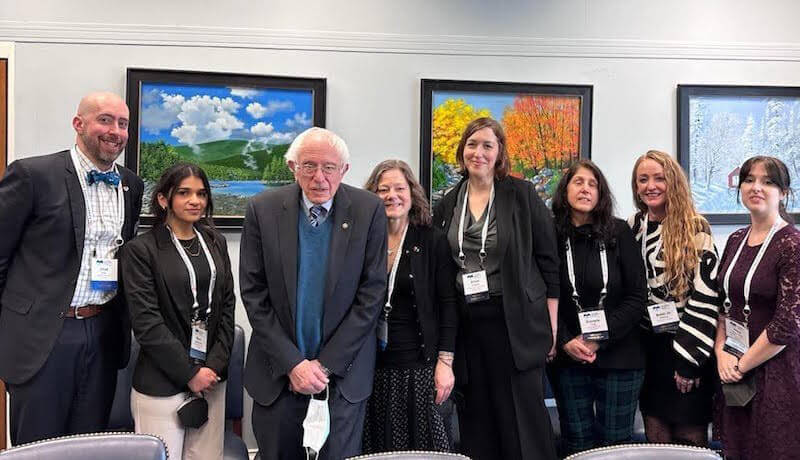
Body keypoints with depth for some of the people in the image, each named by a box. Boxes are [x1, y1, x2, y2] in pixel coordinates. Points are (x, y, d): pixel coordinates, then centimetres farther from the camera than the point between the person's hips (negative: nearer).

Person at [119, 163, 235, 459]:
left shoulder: (215, 243, 10)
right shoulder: (140, 250, -5)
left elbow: (227, 307, 9)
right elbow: (146, 323, -10)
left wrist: (215, 365, -2)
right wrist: (189, 373, -10)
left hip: (211, 376, 5)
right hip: (162, 384, -4)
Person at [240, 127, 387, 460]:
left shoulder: (369, 211, -7)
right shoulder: (263, 210, -4)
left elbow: (371, 295, -6)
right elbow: (253, 294, -3)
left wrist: (326, 364, -9)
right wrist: (292, 363, -9)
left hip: (343, 373, -1)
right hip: (278, 371, 1)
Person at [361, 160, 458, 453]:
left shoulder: (433, 241, -1)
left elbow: (447, 305, -3)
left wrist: (445, 362, -9)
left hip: (419, 366, -2)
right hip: (371, 366, 2)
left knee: (422, 443, 2)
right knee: (377, 445, 8)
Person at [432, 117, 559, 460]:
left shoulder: (521, 195, -1)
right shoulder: (447, 205, 9)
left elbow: (548, 261, -2)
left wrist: (551, 327, -5)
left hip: (515, 323, -4)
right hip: (465, 325, 4)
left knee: (522, 423, 0)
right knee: (476, 424, 10)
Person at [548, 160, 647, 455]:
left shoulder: (619, 233, -1)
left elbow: (637, 296, -2)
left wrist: (599, 339, -9)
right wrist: (565, 342, -9)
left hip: (618, 357, -1)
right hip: (568, 358, 1)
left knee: (616, 442, 5)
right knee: (577, 443, 8)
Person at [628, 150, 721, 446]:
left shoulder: (696, 229, -8)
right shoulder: (632, 228, 7)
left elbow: (705, 296, -12)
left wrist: (690, 356, -14)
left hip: (687, 348, -4)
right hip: (647, 346, 5)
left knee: (690, 438, 3)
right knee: (656, 439, 11)